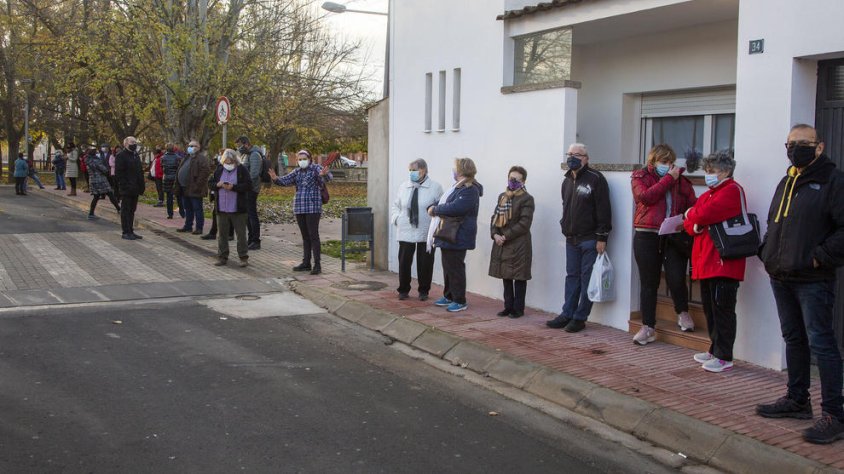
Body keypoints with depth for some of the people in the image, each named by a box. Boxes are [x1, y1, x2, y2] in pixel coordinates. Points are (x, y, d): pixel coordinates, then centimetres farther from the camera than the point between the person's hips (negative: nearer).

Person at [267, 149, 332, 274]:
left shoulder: (316, 168, -4)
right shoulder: (297, 172, 13)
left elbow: (328, 178, -20)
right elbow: (285, 181, 5)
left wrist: (324, 174, -45)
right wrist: (275, 178, -16)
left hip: (313, 208, -6)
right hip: (299, 208, 6)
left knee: (313, 236, -9)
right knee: (305, 237, 11)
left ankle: (317, 265, -8)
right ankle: (306, 263, 18)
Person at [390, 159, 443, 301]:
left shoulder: (435, 187, -2)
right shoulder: (404, 187, 11)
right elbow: (396, 205, 18)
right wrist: (396, 218, 1)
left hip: (426, 234, -3)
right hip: (406, 232, 3)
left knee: (425, 264, 4)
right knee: (404, 262, 4)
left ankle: (423, 291, 19)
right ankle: (403, 290, 19)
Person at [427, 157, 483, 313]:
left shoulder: (470, 190, -17)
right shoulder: (457, 187, 16)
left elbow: (455, 208, -28)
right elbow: (442, 201, 24)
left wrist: (435, 209, -15)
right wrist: (434, 208, 3)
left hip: (458, 237, -10)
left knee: (455, 268, -3)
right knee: (448, 267, 17)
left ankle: (460, 301, 6)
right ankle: (449, 297, 29)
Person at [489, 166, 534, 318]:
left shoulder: (526, 199, -7)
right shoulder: (502, 197, 14)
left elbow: (524, 224, -15)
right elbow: (495, 217, 12)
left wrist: (506, 236, -17)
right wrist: (495, 234, -5)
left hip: (519, 245, -6)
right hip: (502, 244, 6)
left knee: (519, 278, 1)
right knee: (506, 277, 12)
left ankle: (518, 308, 10)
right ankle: (508, 307, 22)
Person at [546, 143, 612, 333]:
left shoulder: (595, 179, -8)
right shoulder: (567, 181, 16)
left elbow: (603, 210, -12)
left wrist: (602, 237, -16)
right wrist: (565, 227, 13)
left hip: (590, 239, -7)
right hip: (571, 239, 7)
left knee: (587, 279, -2)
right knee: (572, 277, 9)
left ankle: (580, 318, 4)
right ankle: (567, 315, 13)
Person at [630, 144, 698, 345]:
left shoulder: (681, 180, 12)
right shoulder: (640, 177, 6)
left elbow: (693, 204, 9)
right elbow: (646, 197, -13)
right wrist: (668, 178, -12)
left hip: (675, 238, 1)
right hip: (647, 237, -1)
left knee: (676, 279, -9)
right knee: (649, 283, 5)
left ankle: (682, 313, 21)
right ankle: (648, 327, 14)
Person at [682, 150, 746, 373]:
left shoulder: (731, 191, -8)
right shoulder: (708, 194, 22)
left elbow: (705, 213, -21)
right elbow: (688, 223, 17)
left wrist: (691, 214, 0)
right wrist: (694, 226, -7)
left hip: (724, 262, -9)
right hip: (706, 262, 9)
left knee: (722, 309, -6)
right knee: (710, 309, 14)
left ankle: (724, 357, -3)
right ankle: (715, 350, 24)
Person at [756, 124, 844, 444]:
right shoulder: (786, 183, 17)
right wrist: (767, 252, 13)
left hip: (813, 281, -8)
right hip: (781, 278, 8)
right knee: (794, 339, 16)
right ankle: (797, 400, 28)